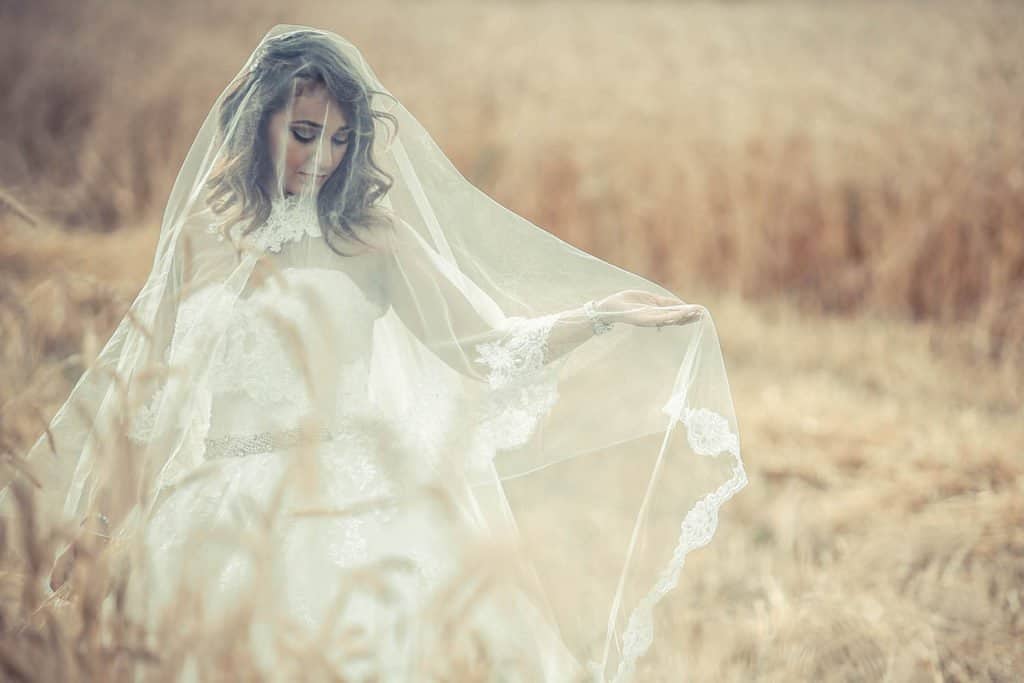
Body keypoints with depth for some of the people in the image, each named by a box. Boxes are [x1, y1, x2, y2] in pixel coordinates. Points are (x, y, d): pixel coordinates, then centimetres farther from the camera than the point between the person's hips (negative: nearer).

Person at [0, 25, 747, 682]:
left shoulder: (370, 239, 6)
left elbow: (482, 346, 1)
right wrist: (83, 524, 19)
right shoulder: (201, 240, 11)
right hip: (222, 517, 1)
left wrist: (603, 316, -12)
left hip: (344, 501, -1)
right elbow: (138, 384, 17)